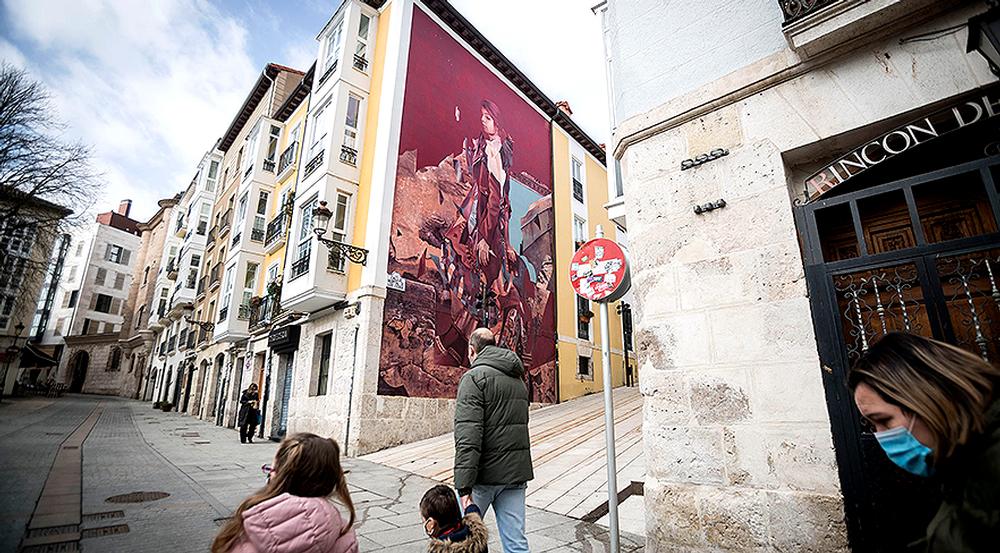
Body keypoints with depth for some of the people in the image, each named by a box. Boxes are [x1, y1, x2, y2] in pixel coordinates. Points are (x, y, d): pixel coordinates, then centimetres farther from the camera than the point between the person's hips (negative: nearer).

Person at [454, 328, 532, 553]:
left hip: (486, 474, -6)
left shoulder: (474, 377, -10)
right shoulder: (519, 380, 15)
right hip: (516, 473, 7)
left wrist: (464, 486, -21)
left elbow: (467, 437, -20)